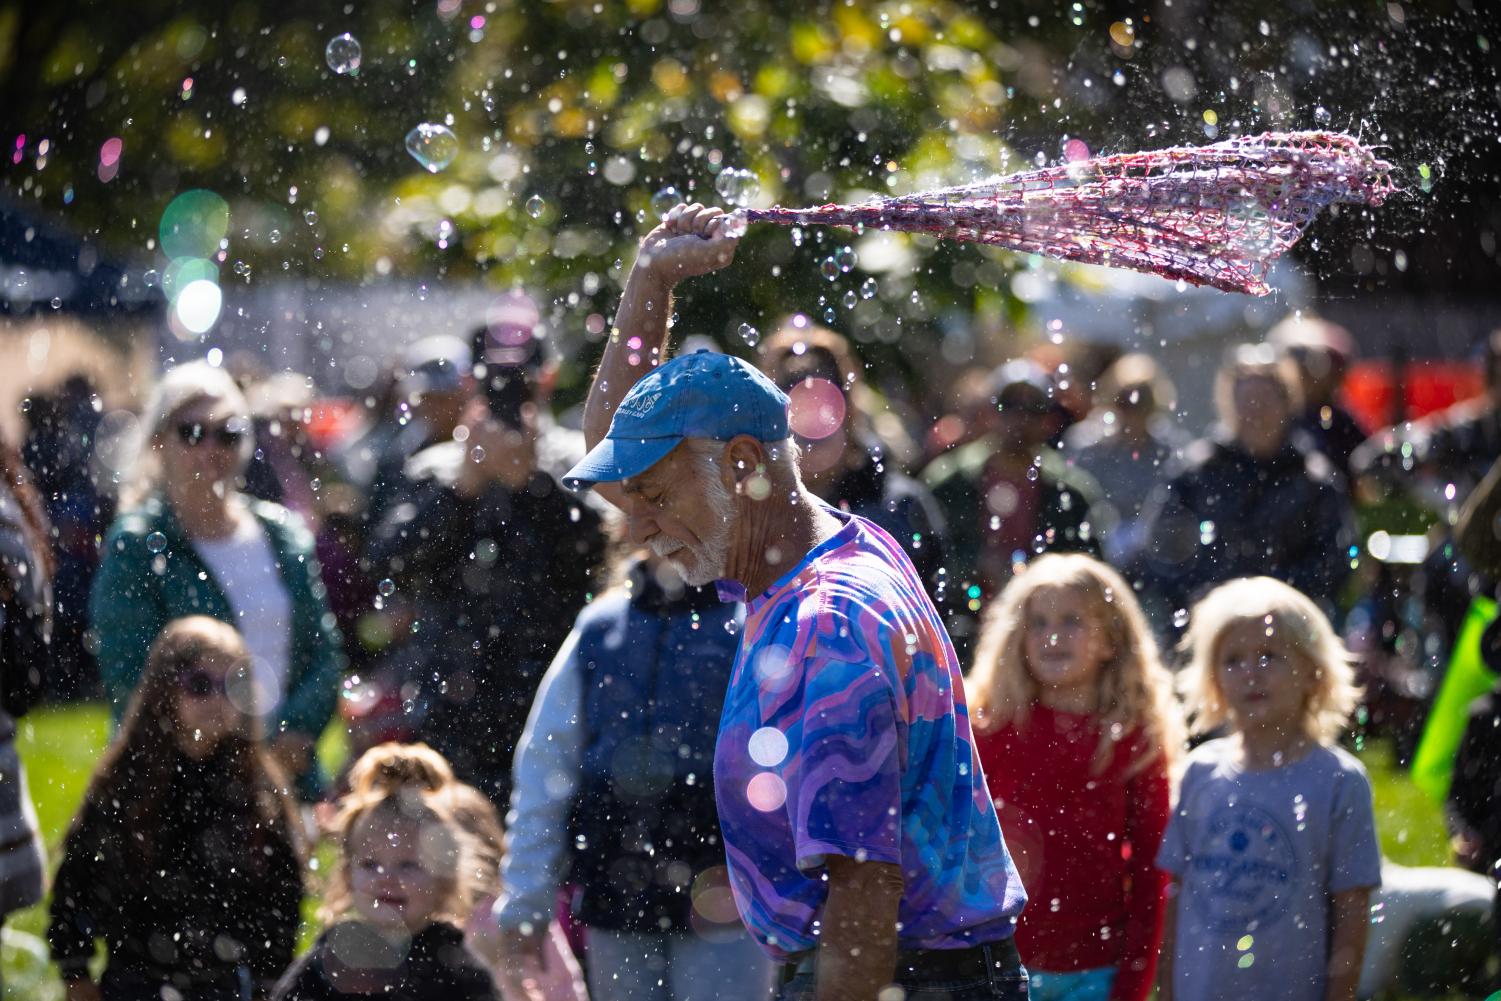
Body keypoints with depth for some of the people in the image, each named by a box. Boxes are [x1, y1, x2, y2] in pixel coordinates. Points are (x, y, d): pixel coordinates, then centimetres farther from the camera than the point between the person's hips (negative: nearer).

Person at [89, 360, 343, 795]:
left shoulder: (284, 534, 14)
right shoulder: (137, 545, -2)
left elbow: (324, 654, 14)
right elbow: (129, 682, -7)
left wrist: (294, 737, -5)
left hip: (289, 773, 4)